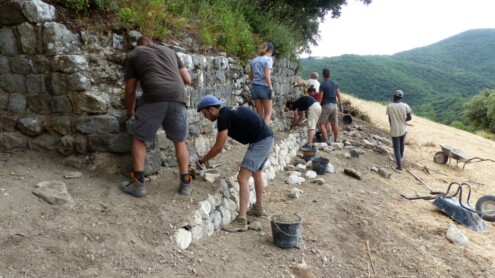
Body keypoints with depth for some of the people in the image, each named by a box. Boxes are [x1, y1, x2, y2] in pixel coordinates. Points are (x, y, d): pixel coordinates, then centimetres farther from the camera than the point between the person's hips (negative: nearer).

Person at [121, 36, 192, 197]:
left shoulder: (134, 54, 22)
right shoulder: (169, 51, 31)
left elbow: (130, 90, 20)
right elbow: (188, 80, 29)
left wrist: (130, 113, 34)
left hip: (153, 98, -3)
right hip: (177, 98, 3)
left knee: (138, 138, 16)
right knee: (179, 141, 18)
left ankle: (138, 184, 15)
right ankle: (186, 183, 22)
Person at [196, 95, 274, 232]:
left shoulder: (223, 117, -15)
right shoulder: (228, 112, 14)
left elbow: (218, 147, -12)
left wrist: (202, 161, 1)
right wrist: (207, 158, 25)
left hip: (260, 142, -11)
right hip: (266, 138, 11)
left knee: (242, 178, -12)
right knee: (256, 173, 26)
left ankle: (241, 221, -11)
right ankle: (259, 208, 42)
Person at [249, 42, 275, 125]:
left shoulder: (254, 60, 14)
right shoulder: (268, 59, -5)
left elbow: (250, 76, 20)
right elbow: (267, 75, -16)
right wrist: (271, 88, -14)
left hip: (254, 87, 6)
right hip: (264, 87, -6)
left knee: (259, 113, 11)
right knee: (268, 113, 4)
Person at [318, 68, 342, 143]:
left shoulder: (322, 84, -11)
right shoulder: (335, 83, 8)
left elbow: (320, 98, -11)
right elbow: (338, 95, 11)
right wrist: (340, 105, 18)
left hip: (326, 106, -6)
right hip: (334, 105, 7)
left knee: (321, 124, -1)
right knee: (335, 123, 15)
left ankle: (326, 140, -9)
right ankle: (335, 140, 21)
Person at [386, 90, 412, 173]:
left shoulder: (389, 106, -14)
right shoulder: (405, 106, -11)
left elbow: (389, 119, -4)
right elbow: (410, 118, -6)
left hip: (394, 131, -3)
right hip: (403, 129, 3)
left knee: (396, 148, 5)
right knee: (402, 144, 29)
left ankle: (399, 167, 7)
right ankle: (401, 157, 52)